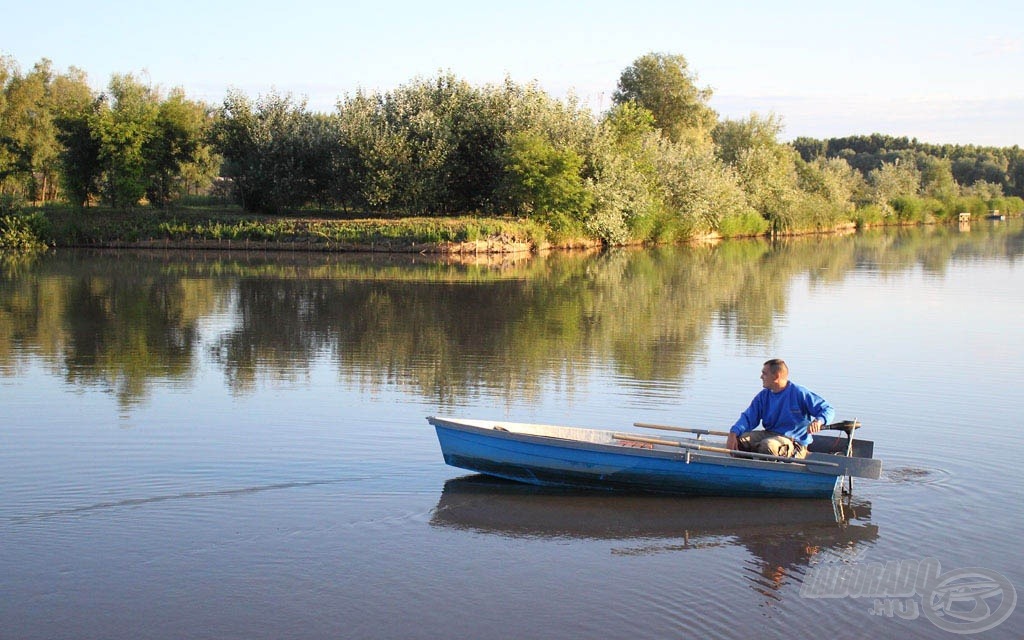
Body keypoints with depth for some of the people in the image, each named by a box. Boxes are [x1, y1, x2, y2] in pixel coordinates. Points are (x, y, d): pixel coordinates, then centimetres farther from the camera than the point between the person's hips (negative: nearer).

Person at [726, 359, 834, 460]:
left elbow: (828, 409, -9)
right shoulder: (763, 396, 9)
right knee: (738, 439, -14)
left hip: (794, 443, -6)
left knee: (768, 445, -37)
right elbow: (748, 418, 3)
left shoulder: (800, 393, -9)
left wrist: (818, 421, -33)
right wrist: (733, 433, -17)